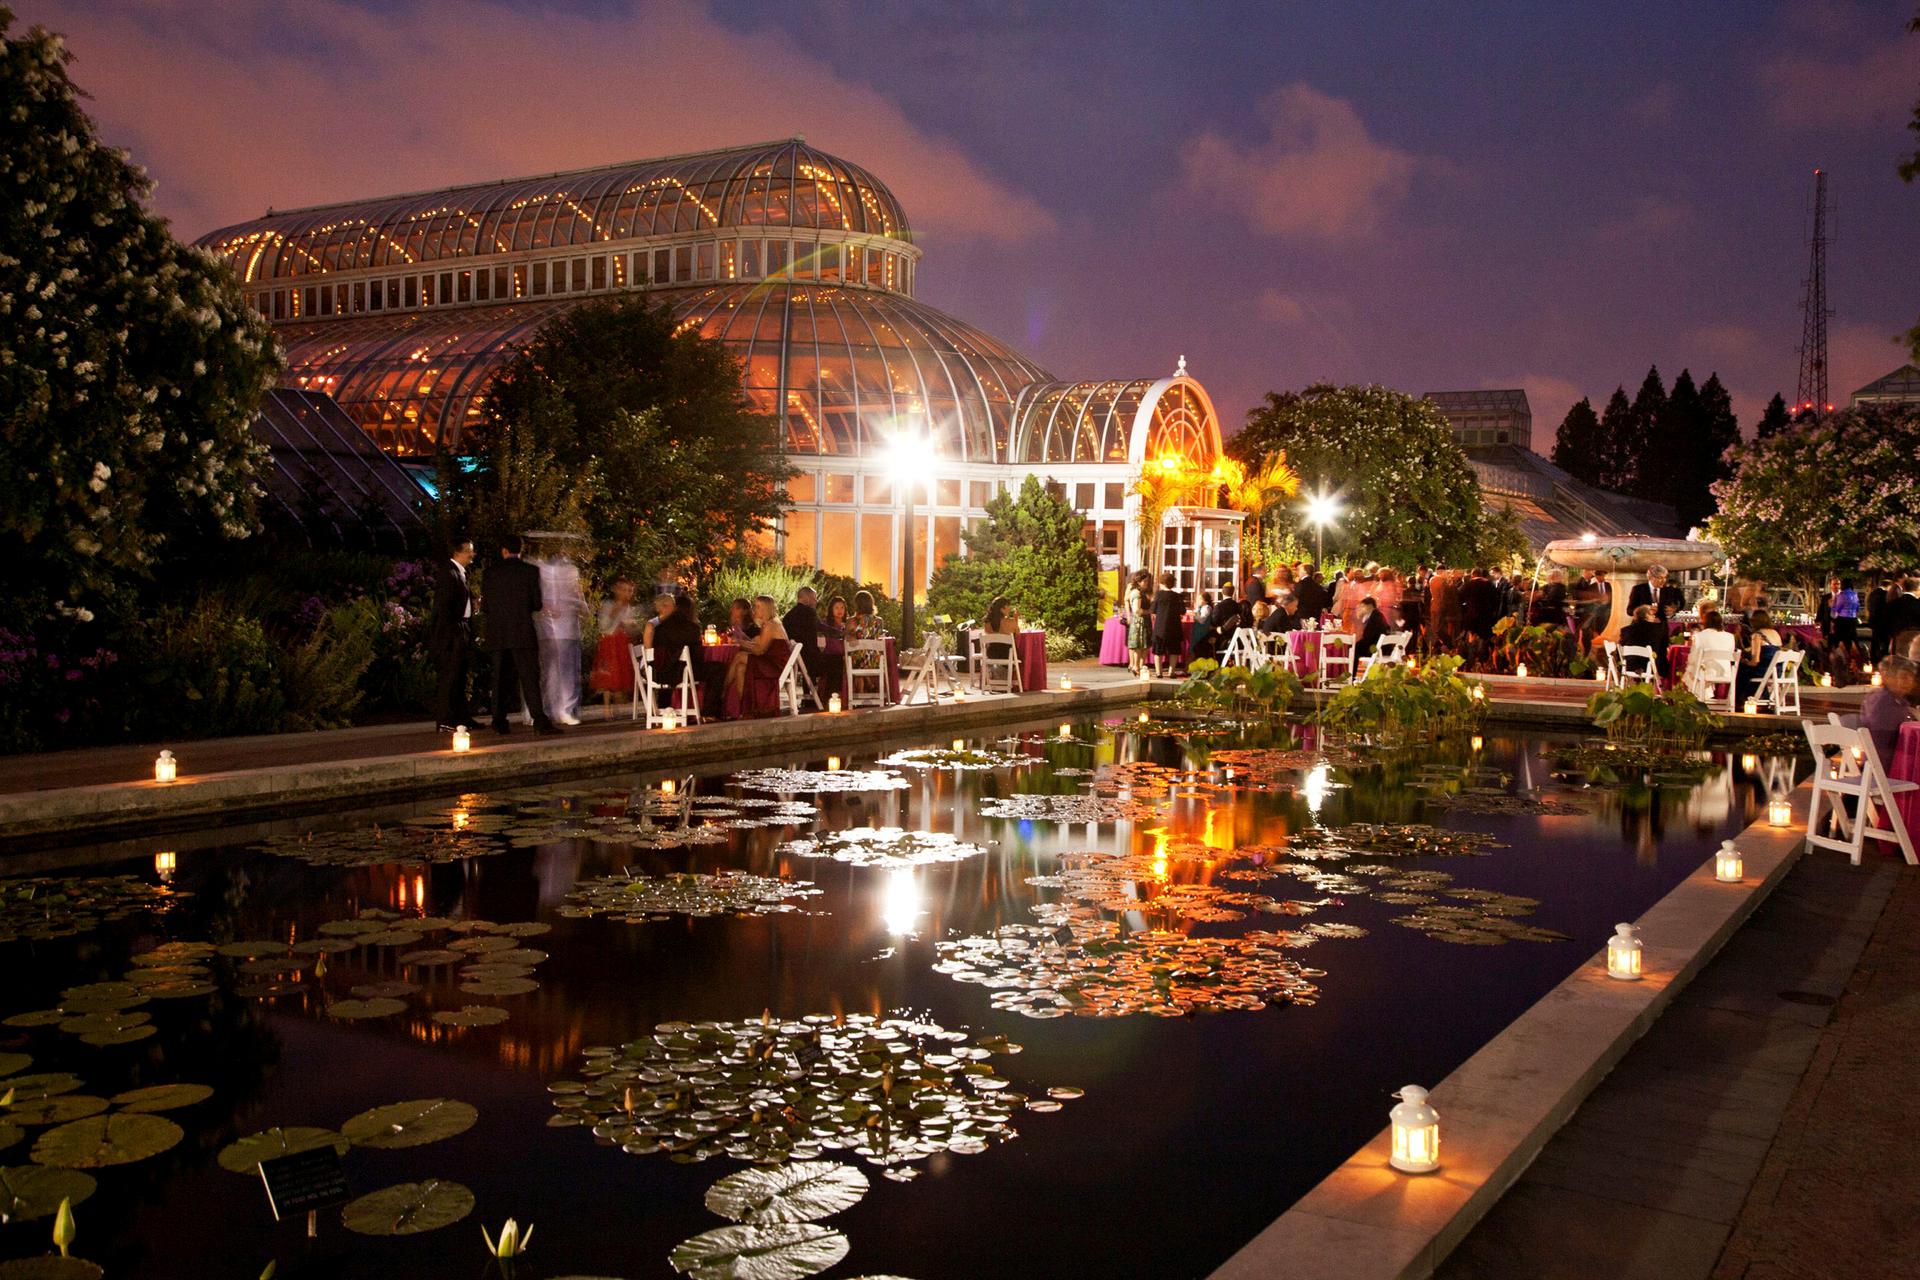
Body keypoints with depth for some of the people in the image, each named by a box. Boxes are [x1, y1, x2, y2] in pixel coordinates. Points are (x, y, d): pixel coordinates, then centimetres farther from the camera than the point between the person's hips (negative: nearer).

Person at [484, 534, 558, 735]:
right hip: (523, 633, -2)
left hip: (497, 635, 2)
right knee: (530, 676, -6)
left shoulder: (492, 572, 4)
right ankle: (539, 719, -16)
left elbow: (485, 607, 6)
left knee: (501, 679, 9)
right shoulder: (530, 571, 0)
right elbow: (537, 604, 2)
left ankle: (499, 721, 9)